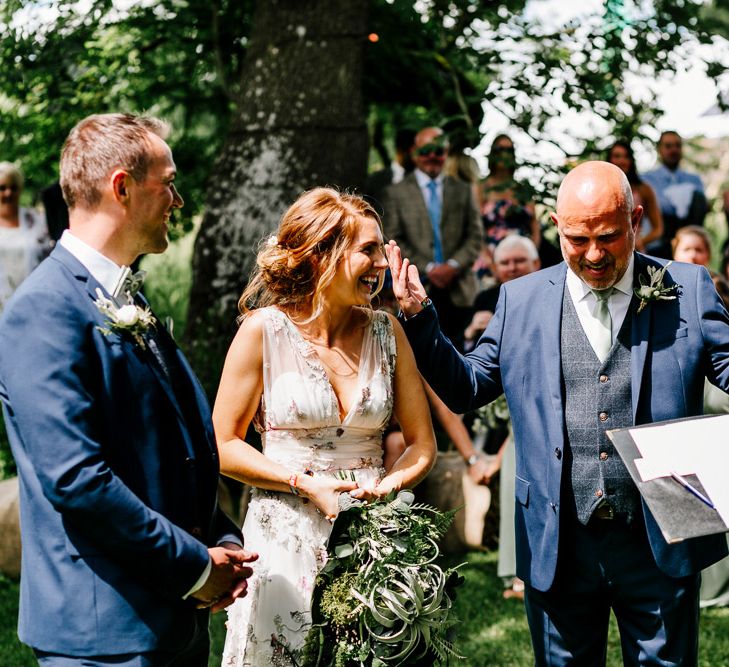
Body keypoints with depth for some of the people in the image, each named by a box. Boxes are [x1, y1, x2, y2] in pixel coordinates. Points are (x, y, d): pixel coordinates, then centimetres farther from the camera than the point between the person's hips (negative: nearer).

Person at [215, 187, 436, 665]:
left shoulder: (386, 331, 5)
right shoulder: (265, 330, -5)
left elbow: (422, 444, 8)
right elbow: (223, 445, -3)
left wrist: (386, 487, -11)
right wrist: (306, 484, -13)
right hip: (286, 537, -3)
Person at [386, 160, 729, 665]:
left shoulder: (688, 290, 1)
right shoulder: (522, 300, 5)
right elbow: (466, 388, 10)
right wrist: (418, 318, -3)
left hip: (660, 545, -1)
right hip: (558, 547, 1)